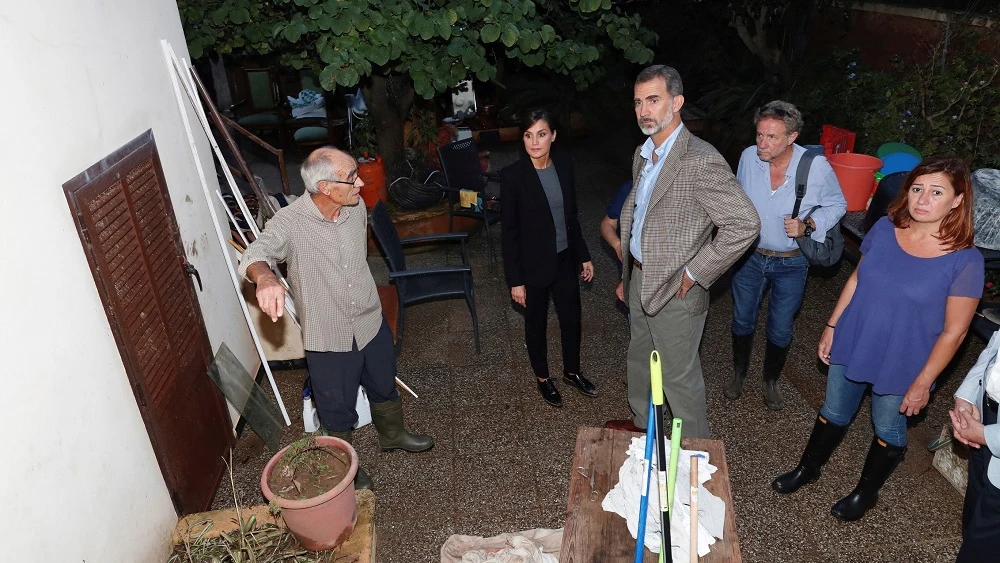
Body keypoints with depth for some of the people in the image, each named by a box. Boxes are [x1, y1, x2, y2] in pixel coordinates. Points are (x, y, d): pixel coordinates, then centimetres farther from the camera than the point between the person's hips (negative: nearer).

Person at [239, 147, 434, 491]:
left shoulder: (357, 207, -8)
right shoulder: (290, 222, -24)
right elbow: (256, 254, -41)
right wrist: (265, 277, -65)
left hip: (371, 323, 5)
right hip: (328, 338, -5)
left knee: (384, 387, 28)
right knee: (338, 410, 16)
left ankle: (392, 434, 56)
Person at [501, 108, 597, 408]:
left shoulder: (564, 164, -3)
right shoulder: (512, 175, -18)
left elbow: (571, 215, 7)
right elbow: (510, 232, -14)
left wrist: (583, 256, 11)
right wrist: (515, 280, -13)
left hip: (565, 259, 5)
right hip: (534, 266, -5)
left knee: (571, 318, 18)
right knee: (536, 324, 15)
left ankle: (572, 371, 43)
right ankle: (542, 377, 38)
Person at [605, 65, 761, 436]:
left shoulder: (701, 160, -22)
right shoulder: (642, 154, 6)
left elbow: (745, 224, -25)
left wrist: (694, 274, -20)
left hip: (674, 291, -8)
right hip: (640, 280, 8)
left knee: (679, 376, 7)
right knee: (639, 361, 24)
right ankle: (641, 422, 47)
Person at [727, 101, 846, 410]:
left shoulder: (817, 167, -22)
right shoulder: (749, 157, -15)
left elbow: (837, 205, -4)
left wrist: (807, 226, -22)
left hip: (791, 263, -2)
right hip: (749, 256, 2)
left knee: (780, 330, 12)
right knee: (742, 320, 17)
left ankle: (770, 380, 38)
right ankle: (739, 373, 41)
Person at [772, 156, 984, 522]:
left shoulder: (965, 260, -21)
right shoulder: (886, 228, -9)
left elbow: (954, 331, -15)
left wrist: (923, 383, -12)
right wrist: (831, 327, 5)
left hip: (901, 365, -3)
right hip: (851, 347, 4)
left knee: (888, 430, 19)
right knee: (834, 413, 22)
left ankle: (866, 492, 44)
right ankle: (808, 468, 46)